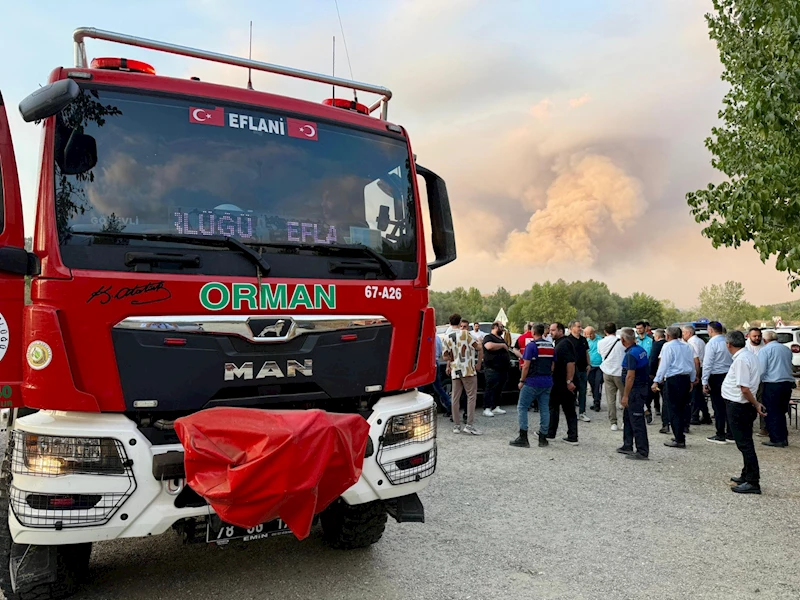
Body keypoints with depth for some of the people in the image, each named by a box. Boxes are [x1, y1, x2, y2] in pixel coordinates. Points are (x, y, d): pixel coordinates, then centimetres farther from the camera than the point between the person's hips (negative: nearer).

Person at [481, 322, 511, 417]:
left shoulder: (501, 338, 22)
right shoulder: (488, 337, -6)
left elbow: (507, 347, 38)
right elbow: (489, 346, -28)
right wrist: (502, 345, -17)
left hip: (503, 369, 9)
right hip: (493, 369, -9)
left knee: (499, 389, 11)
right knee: (490, 389, -7)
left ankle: (496, 407, 19)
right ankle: (486, 409, -6)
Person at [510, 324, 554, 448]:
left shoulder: (531, 345, -10)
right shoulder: (551, 346, 10)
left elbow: (526, 365, -13)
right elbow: (552, 366, 13)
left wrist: (522, 380, -5)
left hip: (532, 382, -6)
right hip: (547, 382, 6)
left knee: (522, 407, 1)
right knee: (544, 409, 10)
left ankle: (523, 438, -3)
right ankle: (543, 438, 13)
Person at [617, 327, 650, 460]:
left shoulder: (631, 354, -20)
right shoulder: (641, 350, 10)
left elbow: (630, 376, -24)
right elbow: (646, 369, 18)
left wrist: (625, 396, -21)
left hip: (635, 391, -10)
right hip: (642, 387, 10)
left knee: (637, 421, -5)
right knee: (627, 418, 19)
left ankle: (642, 452, -1)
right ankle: (627, 446, 27)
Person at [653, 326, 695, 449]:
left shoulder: (668, 346, -8)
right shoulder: (687, 346, 13)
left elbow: (664, 365, -13)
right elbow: (692, 364, 17)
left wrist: (656, 381, -12)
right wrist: (692, 380, 26)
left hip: (673, 380, -7)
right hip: (686, 379, 7)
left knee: (674, 410, -3)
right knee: (681, 409, 14)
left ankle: (679, 440, -3)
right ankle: (680, 437, 19)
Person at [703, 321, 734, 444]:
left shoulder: (712, 343, -13)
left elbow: (707, 364, -15)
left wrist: (705, 381, -12)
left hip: (716, 377, -7)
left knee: (718, 406, -2)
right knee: (728, 406, 12)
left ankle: (720, 435, 3)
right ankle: (730, 434, 19)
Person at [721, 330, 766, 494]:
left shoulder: (741, 359, -21)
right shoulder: (750, 356, 10)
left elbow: (744, 388, -25)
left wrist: (756, 404, -14)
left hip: (738, 407, -10)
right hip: (742, 406, 10)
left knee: (744, 444, -3)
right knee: (745, 443, 19)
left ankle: (753, 482, 2)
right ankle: (747, 476, 31)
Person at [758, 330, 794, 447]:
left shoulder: (765, 350, -7)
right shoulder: (787, 349, 14)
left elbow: (761, 370, -12)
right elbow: (789, 366, 23)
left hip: (772, 385, -7)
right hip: (788, 384, 7)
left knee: (772, 413, 1)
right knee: (781, 412, 16)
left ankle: (776, 440, 2)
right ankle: (784, 438, 19)